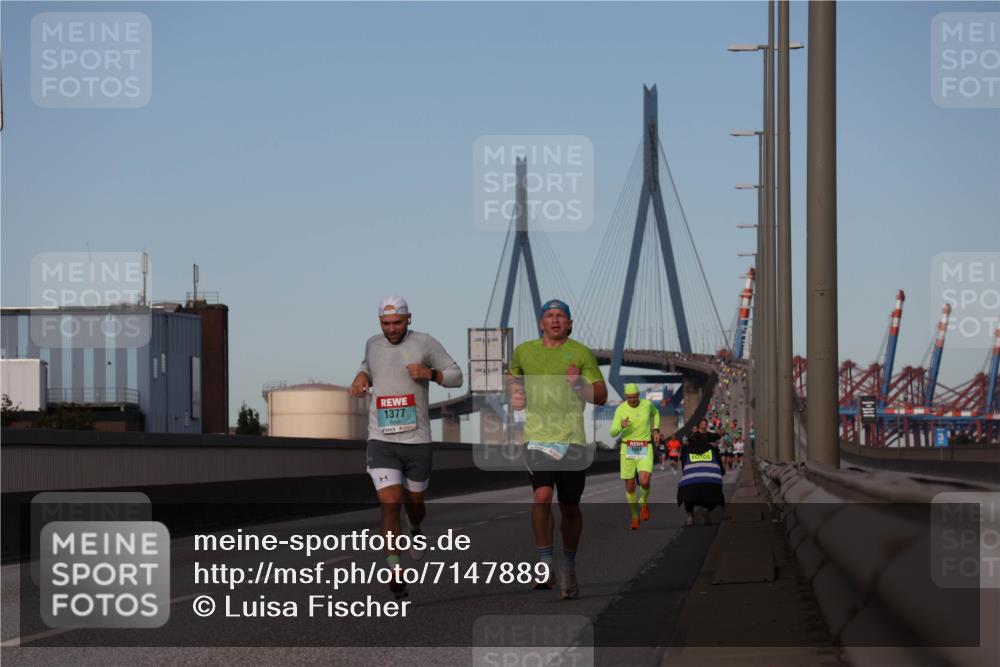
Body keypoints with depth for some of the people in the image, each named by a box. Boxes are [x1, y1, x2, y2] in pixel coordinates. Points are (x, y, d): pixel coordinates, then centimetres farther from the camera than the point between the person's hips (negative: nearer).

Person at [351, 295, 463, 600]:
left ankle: (417, 529, 54)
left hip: (417, 441, -1)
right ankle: (395, 573, -15)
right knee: (390, 504, -16)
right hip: (382, 441, 1)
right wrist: (361, 376, 8)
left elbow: (456, 376, 2)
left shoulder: (425, 343, -4)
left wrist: (431, 374, -17)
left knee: (414, 503, 16)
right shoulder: (373, 344, 6)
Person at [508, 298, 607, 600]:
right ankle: (545, 564, -11)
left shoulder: (582, 354, 3)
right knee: (542, 497, -20)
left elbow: (601, 396, 1)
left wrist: (580, 385, -17)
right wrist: (514, 393, 5)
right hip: (538, 438, 0)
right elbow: (512, 378, 27)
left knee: (570, 508, 7)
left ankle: (569, 569, 24)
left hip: (572, 439, 0)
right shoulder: (523, 351, 9)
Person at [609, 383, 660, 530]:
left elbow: (655, 412, 23)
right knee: (629, 486, 4)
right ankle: (634, 515, 29)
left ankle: (644, 501, 13)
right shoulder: (621, 409, -7)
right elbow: (613, 433, -10)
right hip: (628, 450, 0)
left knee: (644, 482, -21)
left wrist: (655, 430, 12)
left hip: (645, 450, 0)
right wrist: (621, 426, -32)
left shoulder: (647, 404, -2)